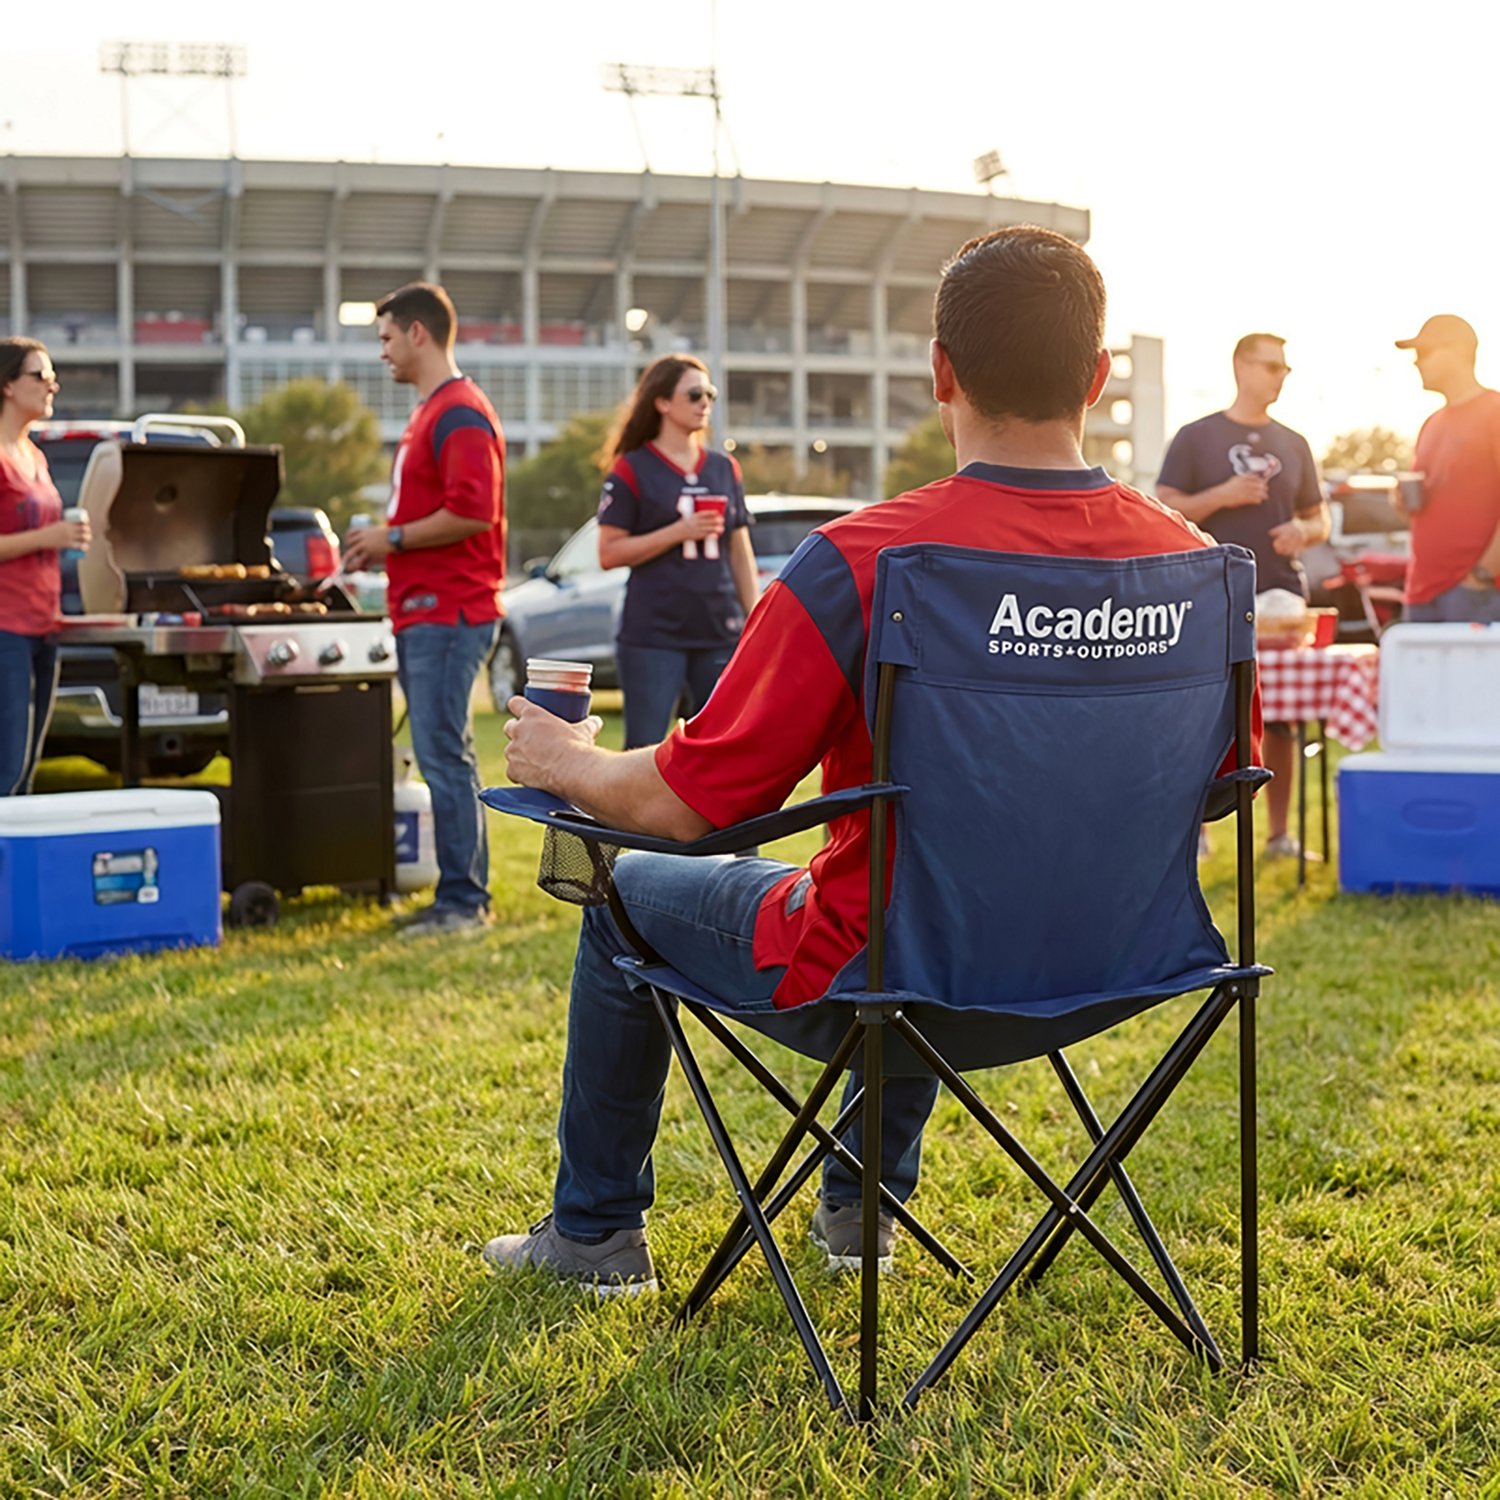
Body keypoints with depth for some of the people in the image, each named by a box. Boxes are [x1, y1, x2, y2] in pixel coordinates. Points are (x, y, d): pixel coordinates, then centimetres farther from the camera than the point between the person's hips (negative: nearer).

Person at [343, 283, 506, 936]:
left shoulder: (462, 413, -13)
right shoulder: (429, 412, 21)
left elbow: (473, 512, -23)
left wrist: (394, 538, -13)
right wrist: (382, 540, 13)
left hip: (449, 613, -11)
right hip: (422, 610, 11)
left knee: (444, 756, -9)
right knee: (444, 757, 12)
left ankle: (463, 901, -4)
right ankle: (461, 897, 18)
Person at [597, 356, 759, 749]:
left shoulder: (725, 469, 12)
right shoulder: (632, 470, -1)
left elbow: (741, 553, 15)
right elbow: (609, 553, -7)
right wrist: (679, 532, -16)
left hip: (719, 634, 5)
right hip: (653, 636, -4)